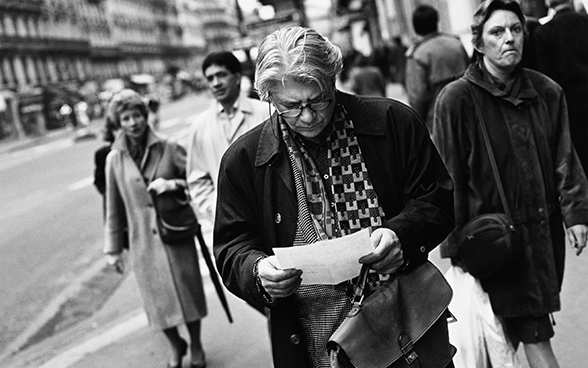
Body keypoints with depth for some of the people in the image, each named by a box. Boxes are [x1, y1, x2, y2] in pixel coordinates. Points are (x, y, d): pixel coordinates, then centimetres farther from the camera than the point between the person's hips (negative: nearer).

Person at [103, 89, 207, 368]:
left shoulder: (169, 149, -6)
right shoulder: (114, 159, -2)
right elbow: (113, 208, 4)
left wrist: (172, 184, -18)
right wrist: (113, 249, 7)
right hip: (143, 242, 1)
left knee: (187, 290, 8)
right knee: (158, 299, 11)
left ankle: (196, 345, 32)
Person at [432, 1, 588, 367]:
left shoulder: (547, 92, 4)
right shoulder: (457, 99, -9)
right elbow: (449, 178, -7)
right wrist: (457, 246, -5)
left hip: (544, 231, 4)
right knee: (535, 336, -4)